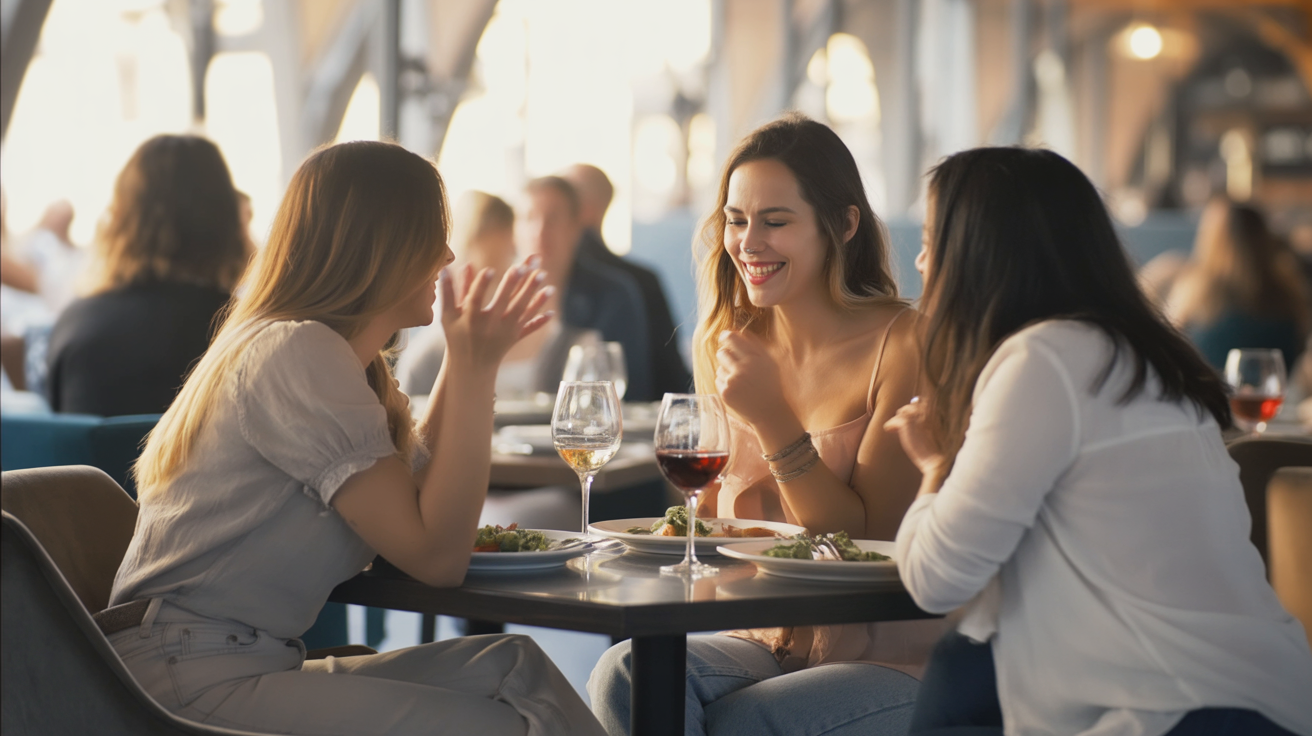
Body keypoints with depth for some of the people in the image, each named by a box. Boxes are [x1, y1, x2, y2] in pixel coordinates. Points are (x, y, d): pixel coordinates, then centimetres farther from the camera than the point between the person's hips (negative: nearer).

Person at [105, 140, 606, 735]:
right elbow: (436, 557, -15)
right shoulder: (299, 353, -14)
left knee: (510, 665, -4)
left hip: (247, 664, 10)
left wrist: (467, 360, 21)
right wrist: (474, 366, -11)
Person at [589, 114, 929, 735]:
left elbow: (868, 540, -11)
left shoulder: (902, 343, -9)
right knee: (625, 674, -26)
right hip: (762, 644, 5)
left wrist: (774, 421, -21)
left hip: (890, 658, -4)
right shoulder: (723, 345, 9)